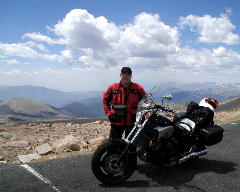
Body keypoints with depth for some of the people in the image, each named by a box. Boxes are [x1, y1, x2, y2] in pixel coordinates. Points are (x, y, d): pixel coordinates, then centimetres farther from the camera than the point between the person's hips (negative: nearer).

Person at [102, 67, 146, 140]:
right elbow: (105, 100, 12)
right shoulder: (113, 87, 2)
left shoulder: (137, 88, 1)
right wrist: (108, 113, 2)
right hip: (117, 121, 0)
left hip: (132, 122, 0)